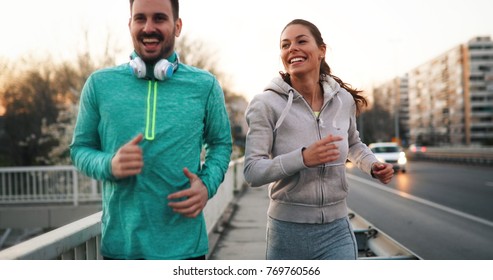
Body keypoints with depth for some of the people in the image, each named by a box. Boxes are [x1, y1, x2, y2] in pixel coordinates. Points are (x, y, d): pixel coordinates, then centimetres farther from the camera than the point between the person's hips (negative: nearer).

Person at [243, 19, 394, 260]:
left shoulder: (343, 99, 2)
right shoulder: (266, 104, -10)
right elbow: (252, 172, -16)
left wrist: (372, 165, 2)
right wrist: (302, 158, -29)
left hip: (336, 231, 2)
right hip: (287, 232, -2)